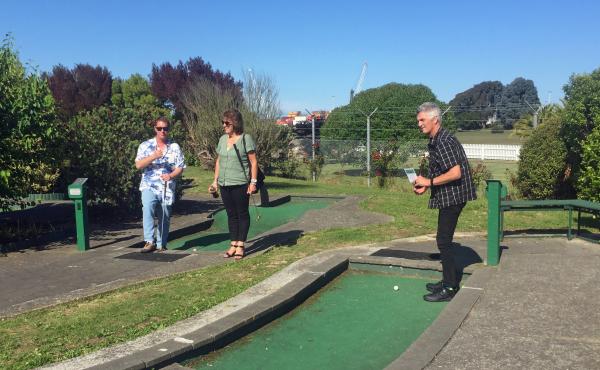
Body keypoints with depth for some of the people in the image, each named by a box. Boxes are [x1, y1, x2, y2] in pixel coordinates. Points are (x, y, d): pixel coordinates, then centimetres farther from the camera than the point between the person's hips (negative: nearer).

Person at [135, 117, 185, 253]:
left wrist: (171, 175, -14)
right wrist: (153, 156, -18)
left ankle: (161, 245, 20)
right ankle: (149, 242, -27)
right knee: (148, 208, -27)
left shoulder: (175, 147, 9)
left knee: (164, 218, 6)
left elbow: (180, 167, 6)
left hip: (167, 188, 2)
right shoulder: (145, 146, 7)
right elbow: (138, 165, -3)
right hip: (149, 186, -2)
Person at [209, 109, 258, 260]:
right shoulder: (222, 139, 11)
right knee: (231, 215, 11)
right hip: (224, 184, 6)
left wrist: (253, 182, -13)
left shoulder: (246, 139, -7)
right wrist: (215, 181, 14)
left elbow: (253, 162, -8)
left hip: (240, 184, -6)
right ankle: (233, 244, 17)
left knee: (242, 214, 3)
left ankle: (240, 246, 8)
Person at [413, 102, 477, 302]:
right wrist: (425, 185, 8)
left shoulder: (444, 141, -19)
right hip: (448, 196, 11)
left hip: (453, 196, -11)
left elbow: (455, 173, -26)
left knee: (443, 240, -6)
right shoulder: (435, 141, 13)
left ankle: (449, 289, 2)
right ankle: (448, 280, 29)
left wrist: (430, 182, -18)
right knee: (444, 240, 17)